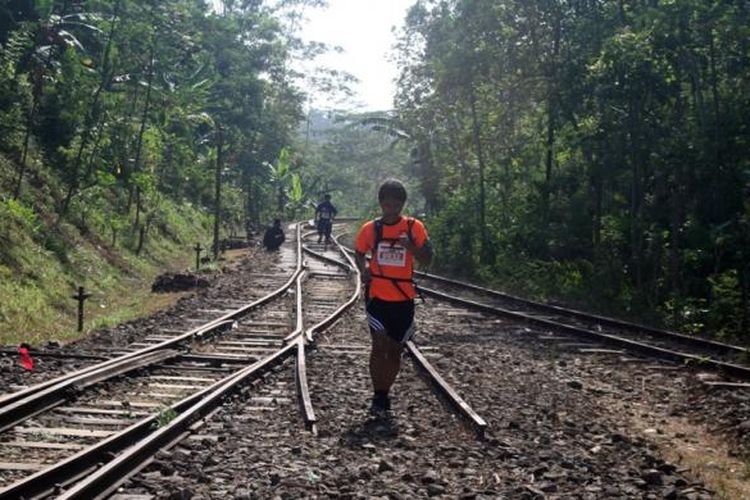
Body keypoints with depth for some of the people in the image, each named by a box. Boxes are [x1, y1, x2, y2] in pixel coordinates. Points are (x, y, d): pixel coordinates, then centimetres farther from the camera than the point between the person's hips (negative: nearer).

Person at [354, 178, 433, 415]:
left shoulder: (414, 227, -3)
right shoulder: (370, 229, 0)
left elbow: (427, 260, -4)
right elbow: (359, 253, 15)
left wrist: (410, 246, -22)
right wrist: (363, 270, -5)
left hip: (403, 298, 1)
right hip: (377, 296, -1)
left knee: (395, 350, 10)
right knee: (379, 345, -11)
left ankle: (384, 393, 25)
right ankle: (379, 396, -5)